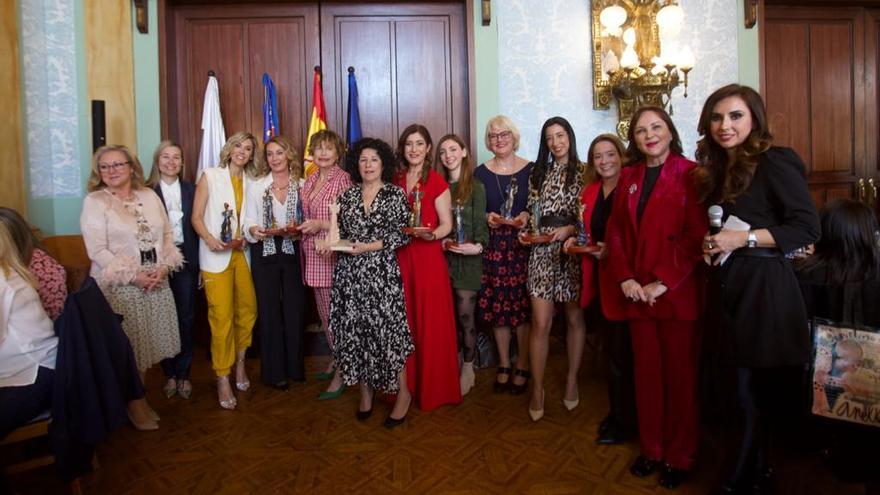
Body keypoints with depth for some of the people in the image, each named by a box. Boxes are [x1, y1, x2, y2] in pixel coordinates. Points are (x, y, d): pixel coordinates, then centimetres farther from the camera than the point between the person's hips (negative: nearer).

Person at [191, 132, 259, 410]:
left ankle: (240, 362, 28)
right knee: (222, 316, -7)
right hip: (216, 255, -4)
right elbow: (196, 217, -1)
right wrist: (209, 238, -18)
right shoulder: (210, 176, 1)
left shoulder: (250, 182, 12)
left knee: (248, 309, 7)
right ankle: (223, 379, 4)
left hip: (242, 254, 4)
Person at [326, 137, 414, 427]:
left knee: (387, 327, -4)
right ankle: (365, 390, 21)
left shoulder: (394, 194, 0)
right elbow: (341, 233, 17)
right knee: (355, 328, 5)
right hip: (350, 273, 4)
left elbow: (402, 235, -6)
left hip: (382, 272, -4)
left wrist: (369, 246, -13)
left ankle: (403, 393, 11)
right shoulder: (348, 196, 12)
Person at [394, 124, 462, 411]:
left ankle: (433, 387, 14)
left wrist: (431, 234, -24)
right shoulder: (395, 180, 10)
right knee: (403, 321, 8)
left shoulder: (437, 182, -3)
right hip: (399, 256, 4)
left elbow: (447, 224, -6)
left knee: (430, 322, 0)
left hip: (428, 256, -4)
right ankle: (406, 384, 22)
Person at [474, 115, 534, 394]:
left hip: (523, 244, -1)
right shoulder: (480, 173, 6)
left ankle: (523, 366, 16)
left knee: (523, 305, 0)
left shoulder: (531, 169, 2)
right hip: (493, 246, 1)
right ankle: (504, 366, 20)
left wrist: (527, 216, -14)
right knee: (497, 306, 4)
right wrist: (487, 218, -11)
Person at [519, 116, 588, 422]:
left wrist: (569, 230, -16)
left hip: (573, 251, -2)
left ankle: (572, 380, 27)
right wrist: (525, 231, -4)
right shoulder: (539, 173, 13)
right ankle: (537, 389, 9)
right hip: (542, 251, 2)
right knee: (540, 323, -3)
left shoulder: (585, 172, 1)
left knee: (575, 318, 9)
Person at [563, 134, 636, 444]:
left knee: (621, 352, 2)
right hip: (598, 280, 7)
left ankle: (624, 421, 18)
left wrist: (612, 250, -22)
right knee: (609, 348, 16)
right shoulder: (590, 192, 12)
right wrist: (578, 241, 2)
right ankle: (616, 412, 31)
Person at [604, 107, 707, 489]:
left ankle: (679, 456, 21)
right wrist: (625, 278, -5)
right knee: (646, 372, 11)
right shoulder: (628, 177, 12)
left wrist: (662, 282, -15)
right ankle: (651, 449, 26)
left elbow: (696, 235, -11)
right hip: (637, 293, 5)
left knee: (679, 374, 5)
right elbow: (616, 232, 8)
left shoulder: (689, 175, -4)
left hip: (677, 292, -4)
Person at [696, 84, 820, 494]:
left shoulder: (774, 162, -10)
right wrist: (710, 245, 5)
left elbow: (808, 228, -14)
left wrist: (744, 238, -19)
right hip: (729, 287, 7)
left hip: (763, 288, -7)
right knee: (747, 388, 14)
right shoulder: (717, 169, 13)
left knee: (756, 390, 4)